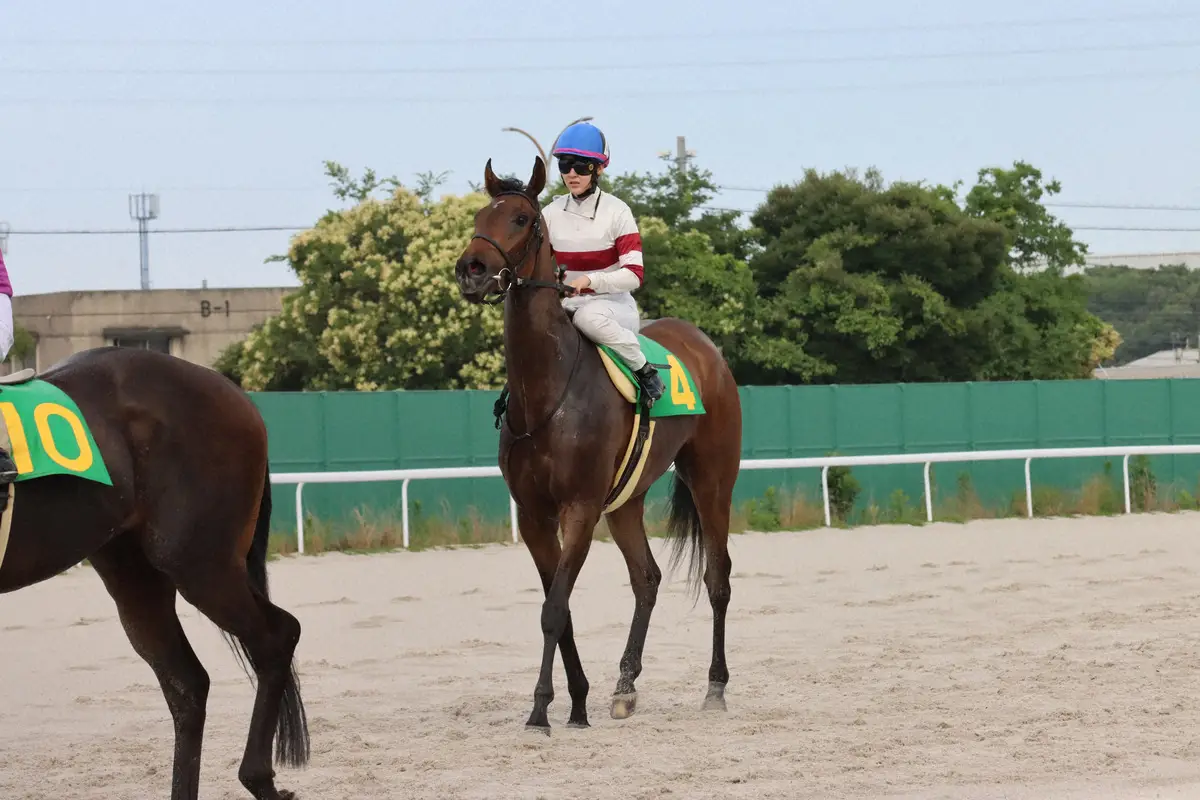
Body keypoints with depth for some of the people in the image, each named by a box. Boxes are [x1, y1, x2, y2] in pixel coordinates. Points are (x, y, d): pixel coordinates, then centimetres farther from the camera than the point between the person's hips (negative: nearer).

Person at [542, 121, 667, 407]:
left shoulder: (616, 212, -6)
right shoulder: (550, 214, 6)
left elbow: (634, 276, -13)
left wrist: (589, 280, -28)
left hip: (613, 305, -4)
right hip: (565, 306, 4)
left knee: (589, 316, -40)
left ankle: (645, 371, -20)